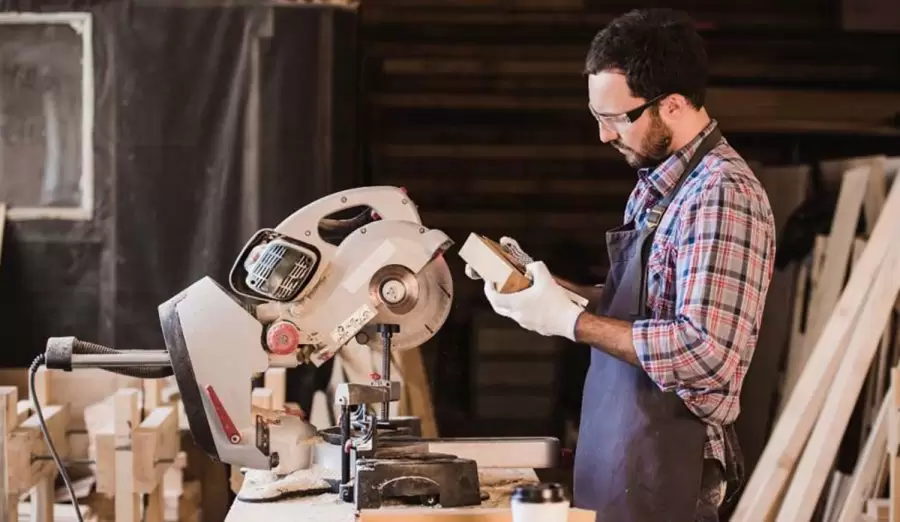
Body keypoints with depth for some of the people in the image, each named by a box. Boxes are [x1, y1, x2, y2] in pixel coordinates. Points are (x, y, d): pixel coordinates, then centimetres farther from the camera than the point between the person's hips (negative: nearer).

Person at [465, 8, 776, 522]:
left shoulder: (723, 195, -19)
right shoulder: (656, 183, 10)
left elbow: (705, 351, -27)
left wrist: (569, 319, -20)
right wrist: (539, 283, 1)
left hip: (664, 466, -8)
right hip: (620, 450, 8)